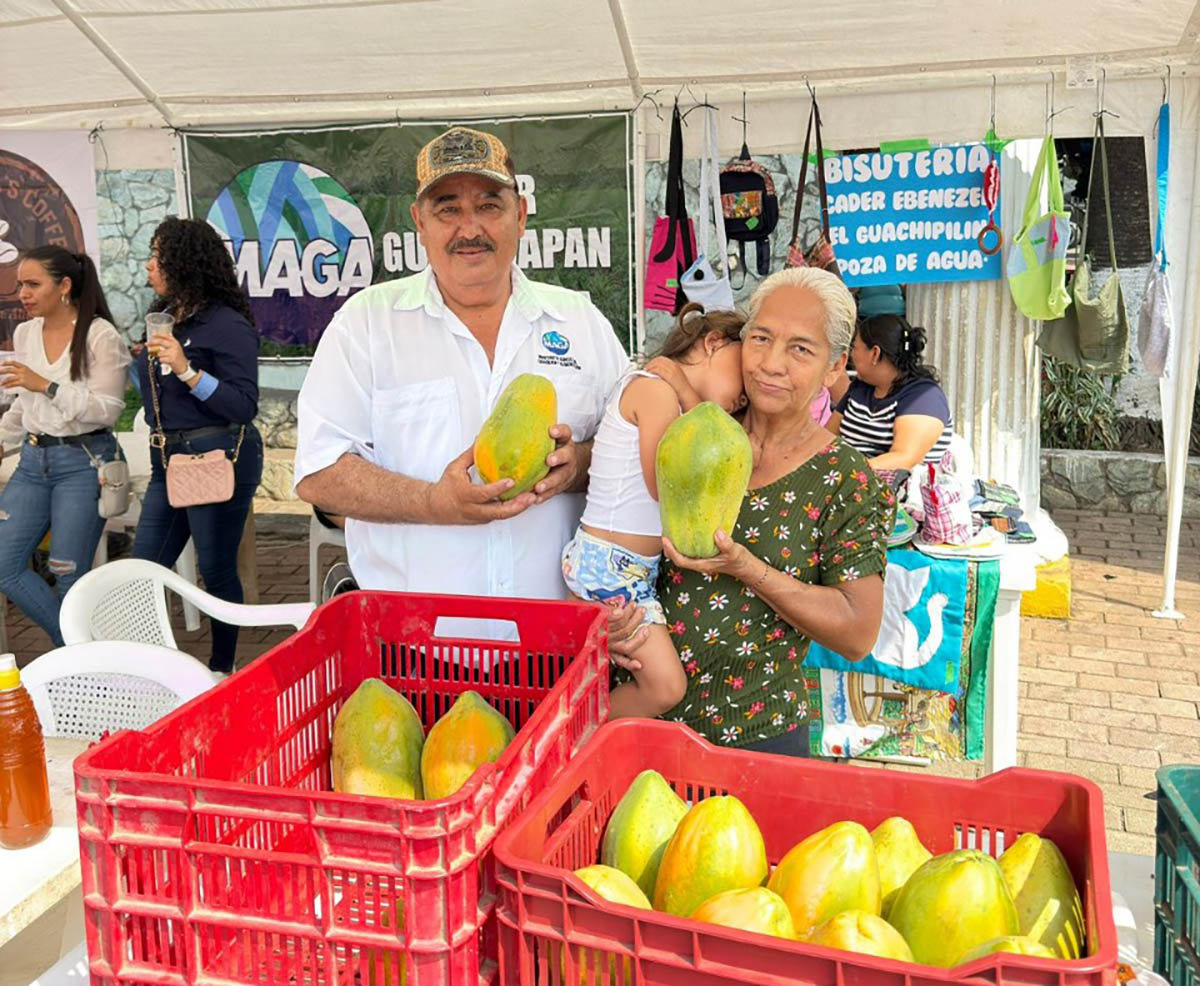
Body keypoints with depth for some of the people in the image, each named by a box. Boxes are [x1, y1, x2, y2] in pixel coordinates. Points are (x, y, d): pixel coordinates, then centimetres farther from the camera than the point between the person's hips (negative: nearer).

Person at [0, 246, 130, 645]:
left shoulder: (100, 336, -10)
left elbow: (108, 410, -14)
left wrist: (47, 385, -21)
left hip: (83, 461, -7)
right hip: (33, 460, 7)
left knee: (68, 576, -3)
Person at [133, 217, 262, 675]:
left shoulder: (227, 325, -13)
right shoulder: (170, 322, 11)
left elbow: (244, 406, -19)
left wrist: (187, 370, -25)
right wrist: (151, 360, 8)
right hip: (167, 458, 8)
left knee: (216, 570, 4)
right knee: (143, 568, 9)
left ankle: (222, 668, 21)